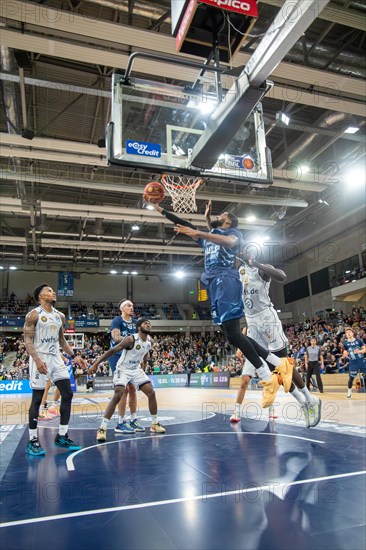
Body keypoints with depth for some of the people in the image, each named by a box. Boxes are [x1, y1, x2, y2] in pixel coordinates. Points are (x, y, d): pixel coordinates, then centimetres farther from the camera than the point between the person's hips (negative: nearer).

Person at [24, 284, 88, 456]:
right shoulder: (34, 314, -7)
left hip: (56, 358, 7)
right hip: (40, 359, -7)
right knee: (37, 399, -1)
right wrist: (37, 359, -26)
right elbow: (27, 340, -12)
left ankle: (62, 436, 14)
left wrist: (74, 356, 10)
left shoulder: (60, 316, 13)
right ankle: (32, 441, 11)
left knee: (67, 394, 3)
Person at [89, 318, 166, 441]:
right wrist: (96, 363, -27)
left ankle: (155, 424, 16)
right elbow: (112, 350, -24)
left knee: (151, 393, 0)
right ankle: (102, 429, -13)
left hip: (137, 370, 7)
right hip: (123, 370, -7)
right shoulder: (131, 339, -25)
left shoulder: (149, 341, -3)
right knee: (117, 396, -22)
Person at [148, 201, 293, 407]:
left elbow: (230, 242, -18)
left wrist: (199, 234, -27)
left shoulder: (234, 232, 7)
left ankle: (268, 379, -8)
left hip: (227, 281, -8)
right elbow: (185, 225, 32)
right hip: (215, 284, 8)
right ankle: (280, 363, 9)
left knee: (233, 334, -16)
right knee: (233, 336, 2)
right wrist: (161, 210, 30)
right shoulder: (208, 235, 31)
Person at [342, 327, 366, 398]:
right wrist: (345, 354, -15)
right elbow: (345, 353, 8)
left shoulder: (359, 340, 0)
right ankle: (349, 391, 20)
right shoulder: (345, 343, 2)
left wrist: (359, 351, -20)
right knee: (351, 377, 5)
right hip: (353, 362, 0)